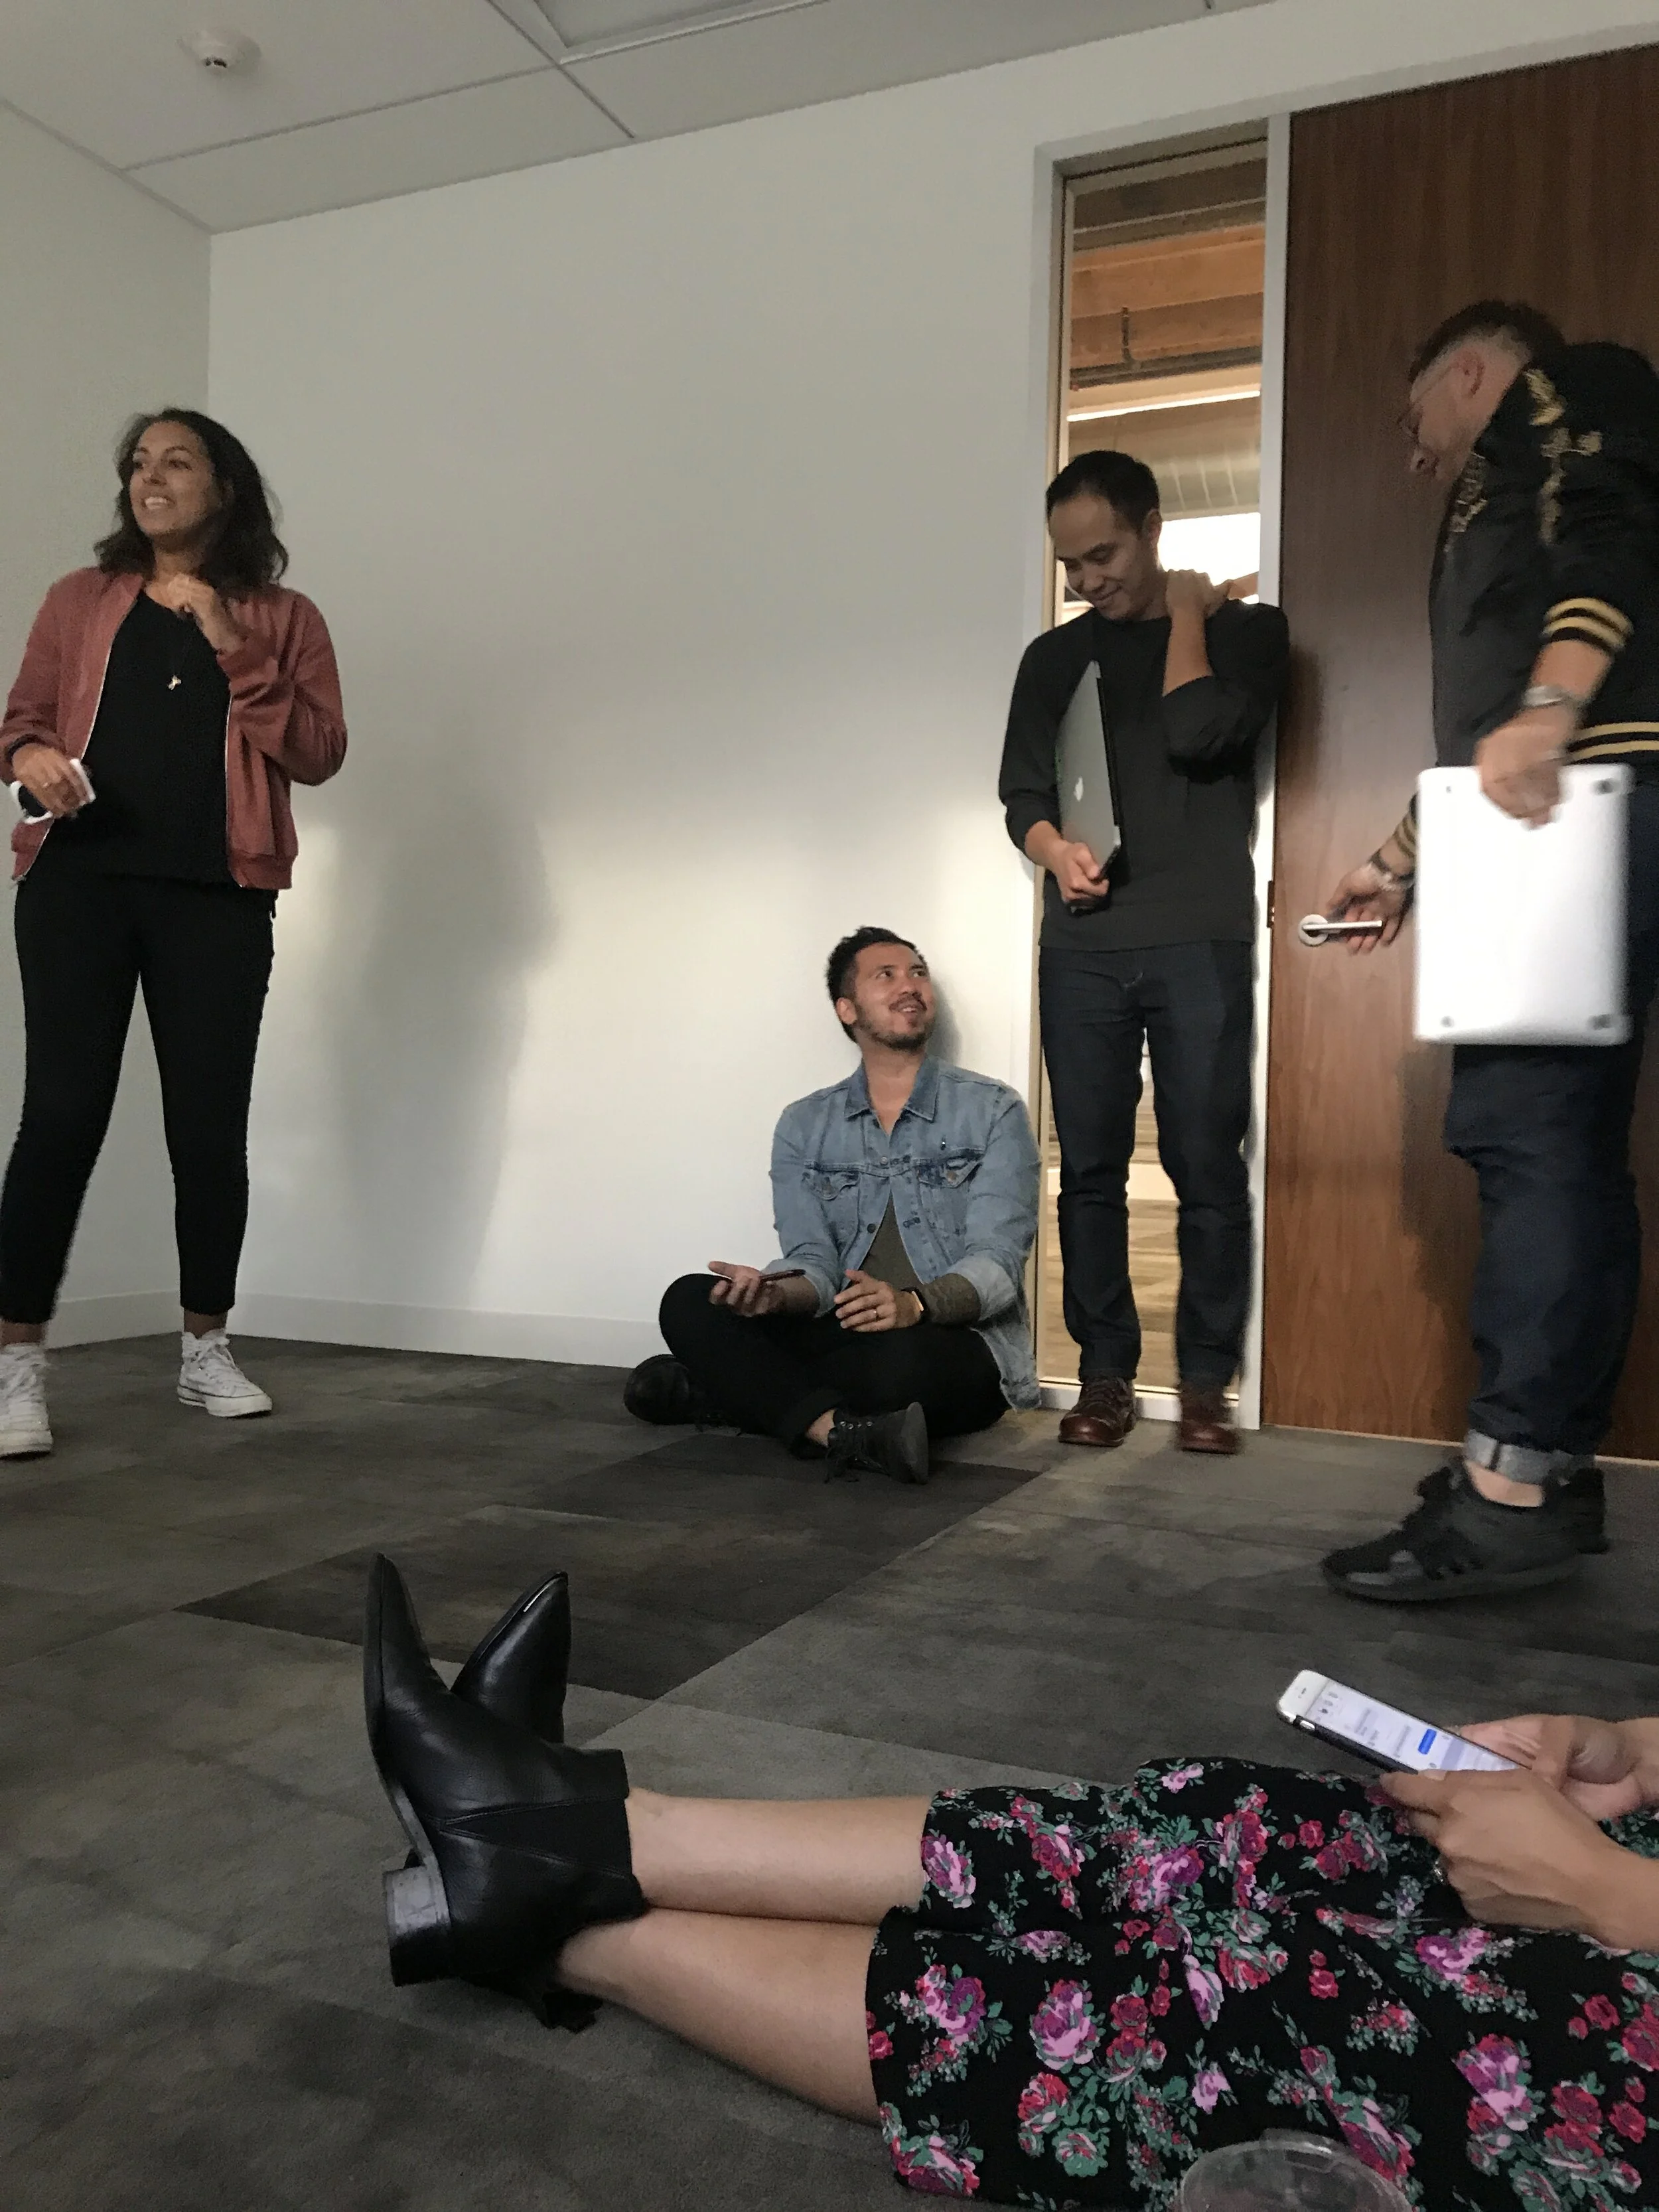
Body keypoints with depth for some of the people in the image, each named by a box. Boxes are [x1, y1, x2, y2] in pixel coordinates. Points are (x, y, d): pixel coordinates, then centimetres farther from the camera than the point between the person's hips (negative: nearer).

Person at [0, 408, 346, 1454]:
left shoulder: (282, 618, 11)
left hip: (216, 895, 0)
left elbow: (319, 754, 0)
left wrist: (236, 655, -10)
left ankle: (208, 1347, 18)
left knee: (210, 1122, 1)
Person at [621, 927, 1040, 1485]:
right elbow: (814, 1265, 1)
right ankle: (844, 1431, -33)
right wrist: (776, 1294, -25)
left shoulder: (993, 1112, 0)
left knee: (901, 1360, -38)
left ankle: (728, 1388, -17)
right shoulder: (805, 1126, 9)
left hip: (963, 1346, -3)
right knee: (689, 1302, -18)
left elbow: (996, 1263, -10)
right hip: (842, 1334, 4)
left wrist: (915, 1305, -32)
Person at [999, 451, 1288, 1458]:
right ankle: (1106, 1373, 10)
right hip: (1082, 950, 3)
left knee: (1207, 1169, -4)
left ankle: (1206, 1381, 5)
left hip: (1203, 945, -3)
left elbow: (1196, 735, -10)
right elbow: (1022, 791, 12)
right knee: (1092, 1168, 2)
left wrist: (1187, 612, 2)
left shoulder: (1246, 630, 8)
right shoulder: (1055, 657, 18)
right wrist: (1056, 850, -9)